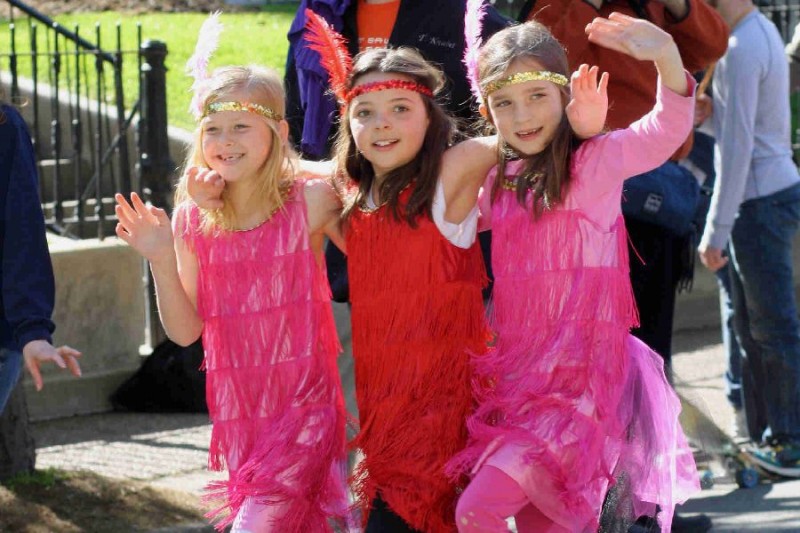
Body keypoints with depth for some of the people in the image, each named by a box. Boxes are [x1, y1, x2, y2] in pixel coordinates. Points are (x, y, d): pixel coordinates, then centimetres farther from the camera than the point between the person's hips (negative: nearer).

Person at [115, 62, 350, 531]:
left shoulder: (310, 201, -8)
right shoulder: (193, 221, 0)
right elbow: (186, 331, 1)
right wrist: (161, 260, -13)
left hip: (304, 405, -4)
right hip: (239, 412, 4)